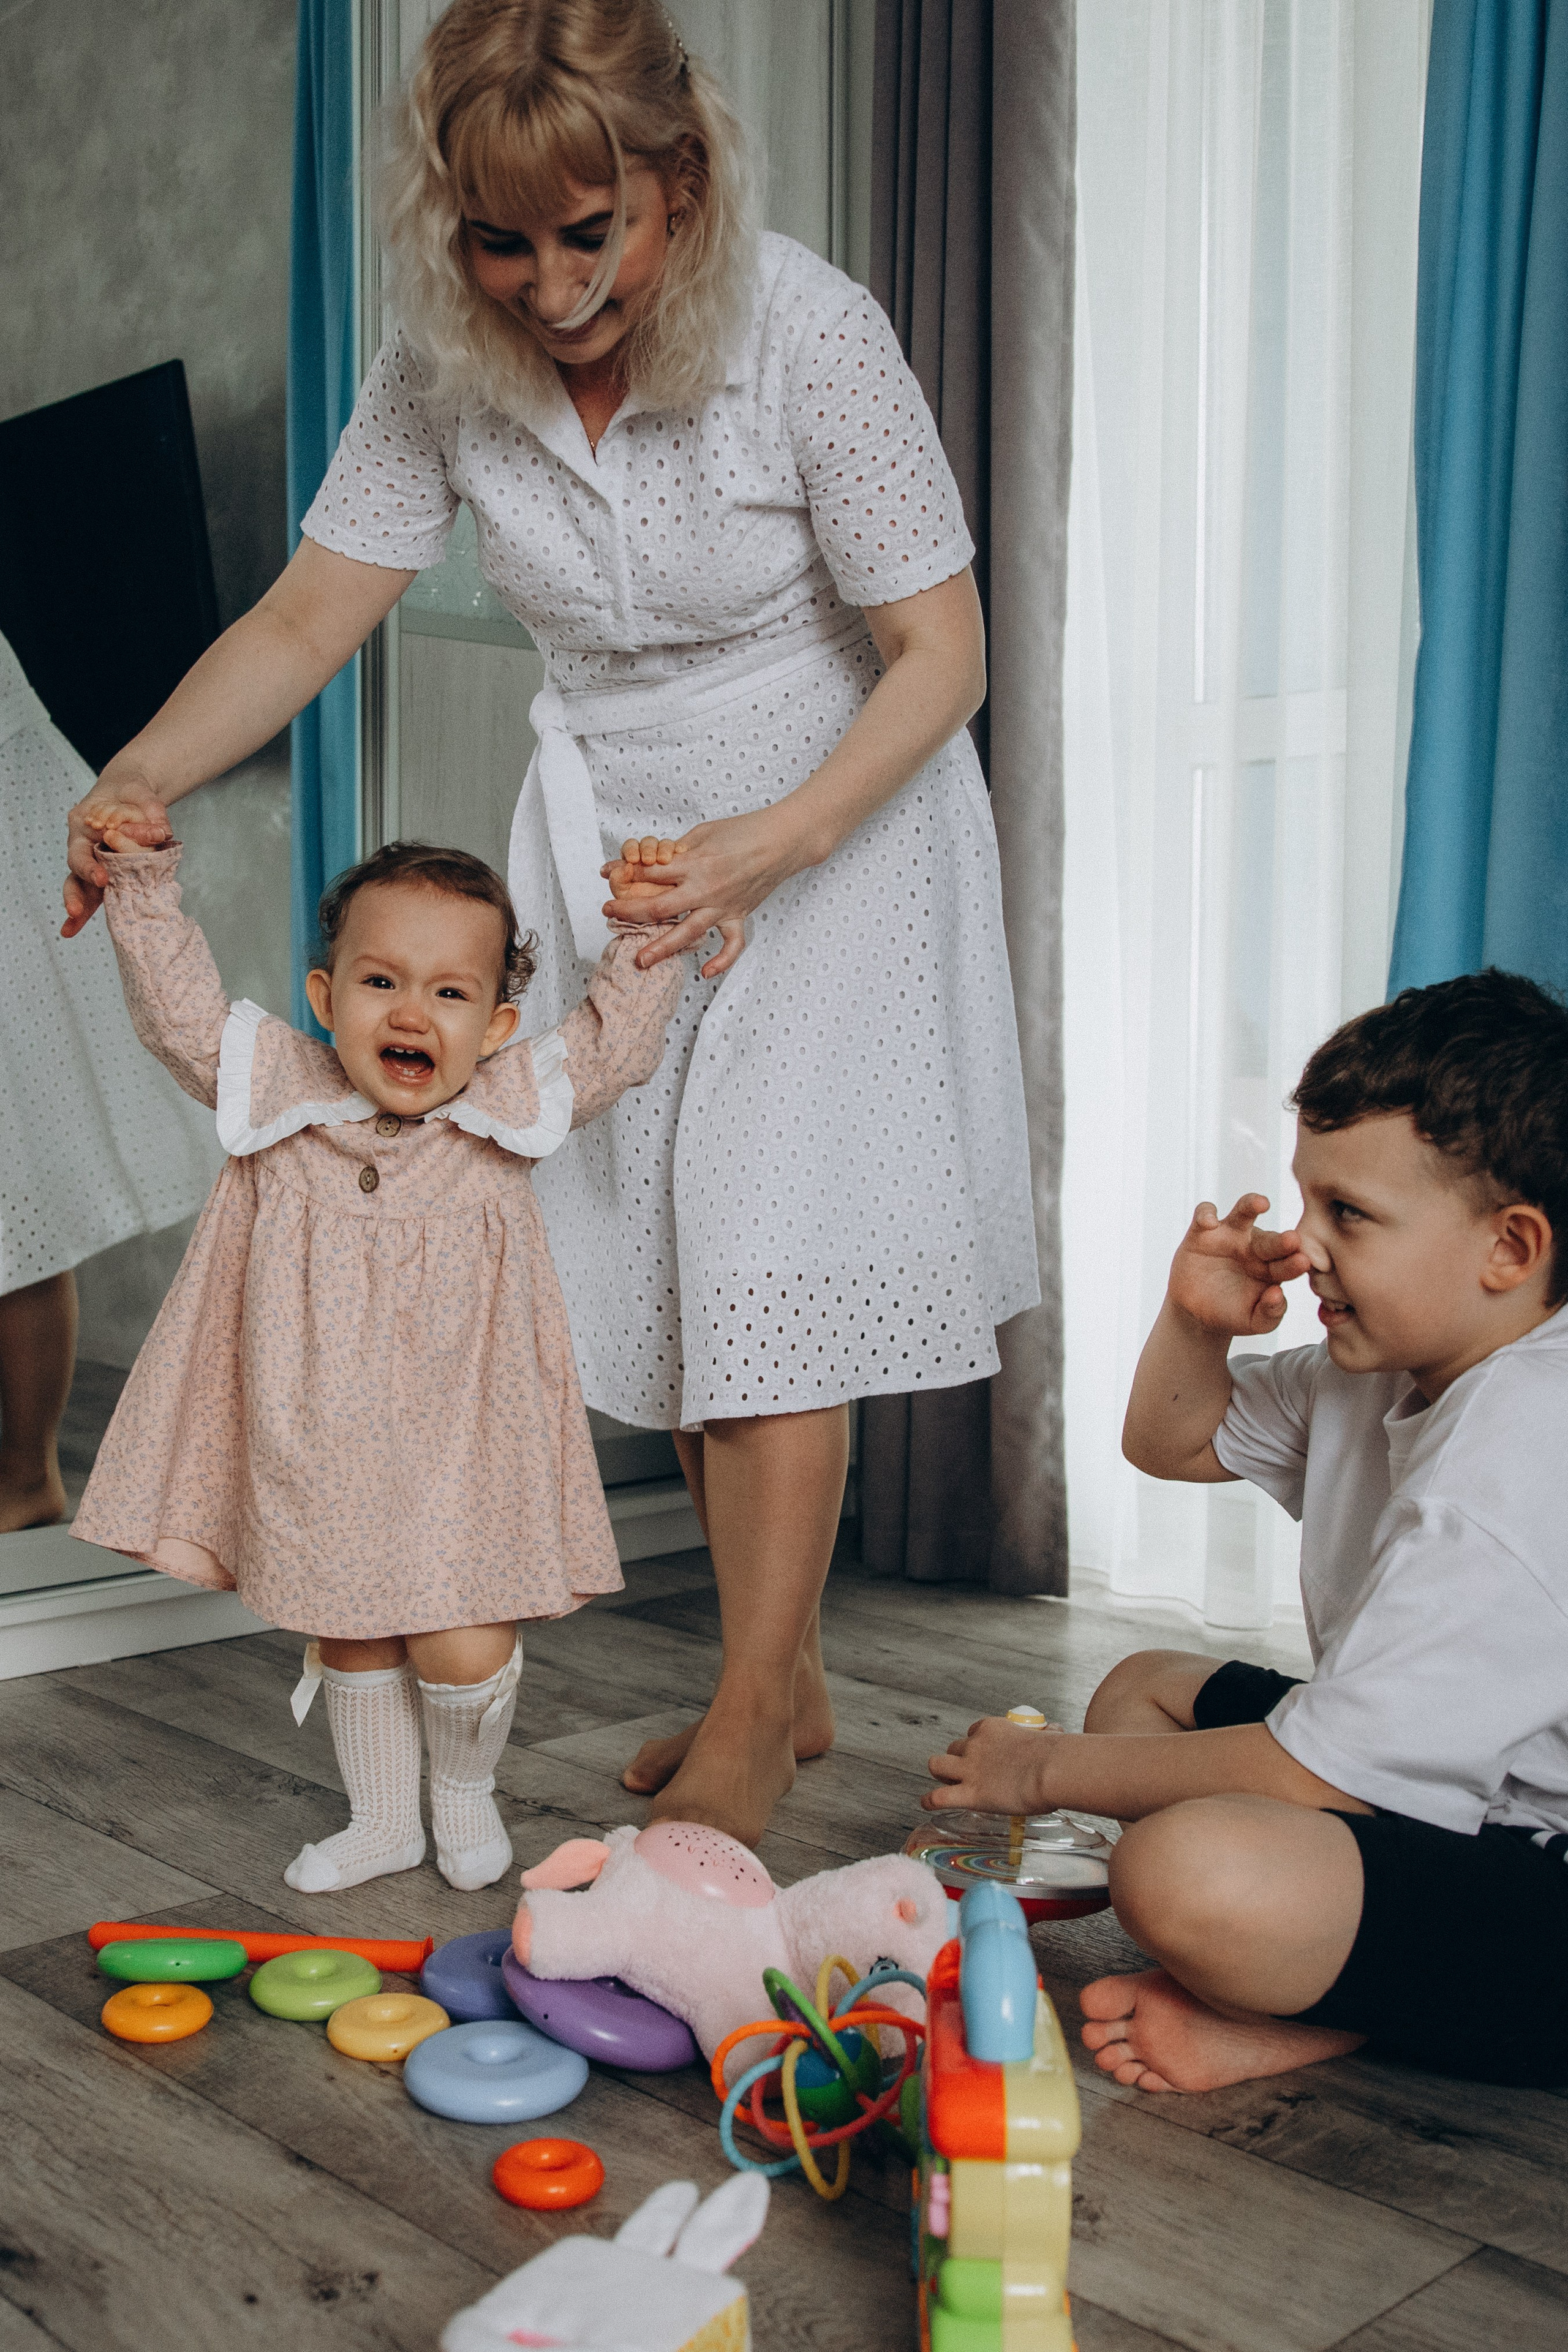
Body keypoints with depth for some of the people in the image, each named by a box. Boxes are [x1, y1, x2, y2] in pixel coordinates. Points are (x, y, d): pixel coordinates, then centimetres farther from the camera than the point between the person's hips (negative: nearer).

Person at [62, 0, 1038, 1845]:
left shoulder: (807, 331, -23)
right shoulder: (446, 364, -10)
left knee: (772, 1252, -11)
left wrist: (769, 846, -34)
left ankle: (747, 1725, 1)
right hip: (610, 832, 5)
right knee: (661, 1262, 4)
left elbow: (941, 653, -20)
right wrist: (142, 775, -24)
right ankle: (787, 1684, 19)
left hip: (834, 811, -4)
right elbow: (311, 612, -7)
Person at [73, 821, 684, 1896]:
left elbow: (620, 1040, 0)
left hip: (460, 1452, -2)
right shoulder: (279, 1086, -4)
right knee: (348, 1638, 16)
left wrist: (646, 934, -9)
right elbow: (180, 1009, 1)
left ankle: (466, 1791, 27)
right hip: (318, 1453, 2)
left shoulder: (514, 1103, -5)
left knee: (462, 1649, -6)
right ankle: (384, 1817, 38)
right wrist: (145, 885, -5)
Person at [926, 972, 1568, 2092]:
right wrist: (1198, 1323, -3)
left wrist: (1051, 1767, -11)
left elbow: (1306, 1775, -25)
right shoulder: (1389, 1365, 5)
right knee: (1143, 1687, 17)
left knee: (1191, 1871, -36)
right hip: (1457, 1796, 11)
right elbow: (1171, 1442, 21)